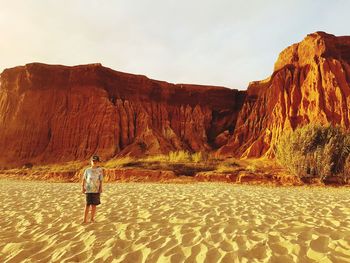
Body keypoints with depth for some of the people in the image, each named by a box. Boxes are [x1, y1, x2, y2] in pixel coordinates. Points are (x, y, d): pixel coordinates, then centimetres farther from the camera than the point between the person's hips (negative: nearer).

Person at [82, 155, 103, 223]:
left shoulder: (100, 170, 3)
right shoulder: (87, 170, 5)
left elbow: (101, 180, 3)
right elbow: (84, 179, 6)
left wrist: (100, 188, -2)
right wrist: (82, 187, -1)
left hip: (96, 190, 0)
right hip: (88, 190, 0)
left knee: (94, 205, 6)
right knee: (87, 205, -1)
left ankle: (92, 218, 20)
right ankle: (85, 219, 6)